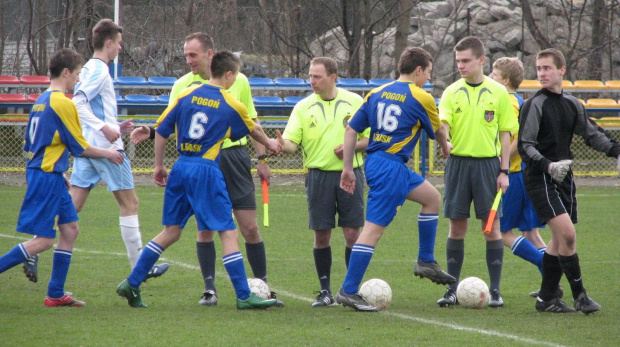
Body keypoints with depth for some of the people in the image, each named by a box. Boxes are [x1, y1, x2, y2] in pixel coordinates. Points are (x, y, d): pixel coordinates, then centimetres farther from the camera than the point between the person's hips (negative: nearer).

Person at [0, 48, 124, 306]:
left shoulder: (41, 101, 13)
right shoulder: (63, 103, -15)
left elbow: (30, 145, 19)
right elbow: (79, 147, -11)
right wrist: (107, 154, 5)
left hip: (43, 174, 10)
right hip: (48, 177, -10)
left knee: (70, 229, 11)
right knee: (44, 240, -8)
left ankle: (56, 294, 10)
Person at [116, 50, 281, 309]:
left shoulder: (186, 95, 6)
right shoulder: (232, 105, -1)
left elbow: (161, 131, 6)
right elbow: (253, 130, 19)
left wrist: (159, 166, 17)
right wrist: (270, 144, 40)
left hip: (181, 168, 5)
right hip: (207, 171, -5)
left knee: (171, 232, 14)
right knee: (228, 232, 0)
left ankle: (132, 283, 11)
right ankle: (244, 296, -2)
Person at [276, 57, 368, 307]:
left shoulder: (355, 102, 3)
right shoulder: (303, 107, 3)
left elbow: (370, 138, 7)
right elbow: (291, 141, -4)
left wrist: (351, 146, -12)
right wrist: (282, 145, -27)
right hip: (319, 175, 1)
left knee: (352, 233, -3)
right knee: (321, 235, 1)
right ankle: (325, 292, 12)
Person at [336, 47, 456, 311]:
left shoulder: (376, 94, 11)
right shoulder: (421, 98, -6)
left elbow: (351, 130, 8)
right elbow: (438, 131, 11)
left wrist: (348, 168, 12)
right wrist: (446, 149, 34)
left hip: (374, 161, 9)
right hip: (390, 168, -9)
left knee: (432, 197, 23)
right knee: (374, 228, -9)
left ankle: (426, 262, 28)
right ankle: (348, 291, -10)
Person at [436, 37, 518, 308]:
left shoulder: (498, 92, 2)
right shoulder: (451, 92, 5)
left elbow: (505, 133, 4)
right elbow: (443, 123, -9)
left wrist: (504, 171, -1)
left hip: (488, 164, -1)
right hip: (458, 162, 1)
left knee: (492, 226, -1)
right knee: (456, 227, 3)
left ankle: (495, 290, 5)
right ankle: (452, 290, 9)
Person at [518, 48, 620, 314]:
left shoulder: (572, 105, 10)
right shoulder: (534, 105, -9)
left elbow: (592, 133, 24)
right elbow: (525, 147, -13)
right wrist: (548, 166, -28)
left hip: (564, 177, 7)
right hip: (540, 179, -7)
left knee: (560, 239, 8)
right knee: (567, 233, -18)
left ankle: (546, 298, 17)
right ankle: (579, 296, -11)